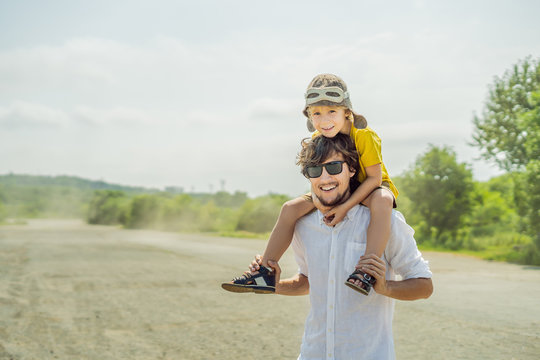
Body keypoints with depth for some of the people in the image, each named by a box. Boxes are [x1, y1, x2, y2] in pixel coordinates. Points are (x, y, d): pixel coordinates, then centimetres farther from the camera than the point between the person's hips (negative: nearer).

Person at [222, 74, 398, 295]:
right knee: (291, 208, -10)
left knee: (382, 200, -42)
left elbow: (375, 178, -24)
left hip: (369, 189, -5)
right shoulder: (317, 139, -9)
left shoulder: (364, 136, -26)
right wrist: (318, 196, -19)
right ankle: (265, 273, -5)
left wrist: (346, 206, -32)